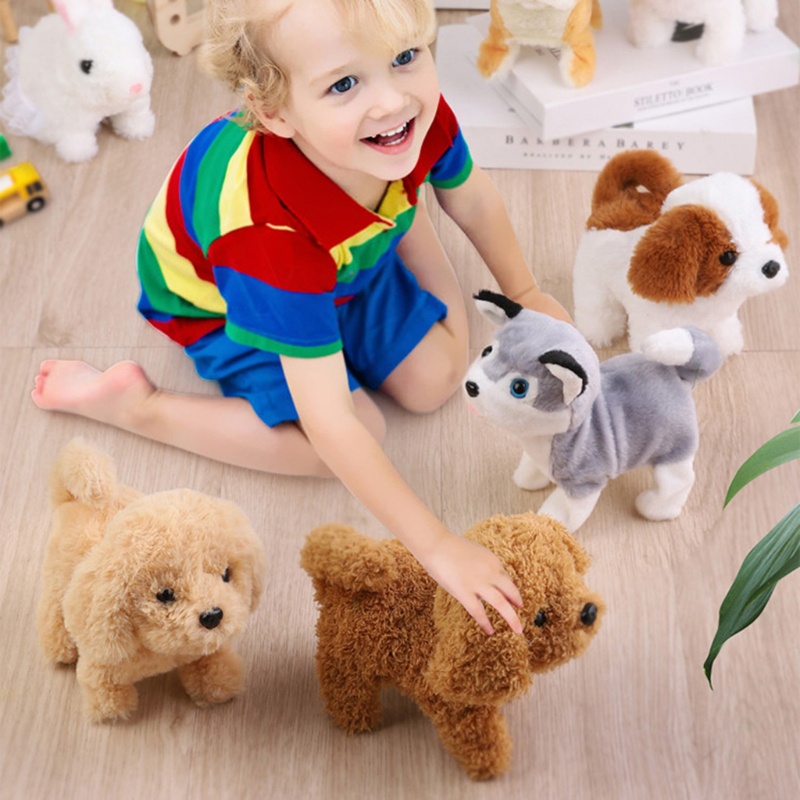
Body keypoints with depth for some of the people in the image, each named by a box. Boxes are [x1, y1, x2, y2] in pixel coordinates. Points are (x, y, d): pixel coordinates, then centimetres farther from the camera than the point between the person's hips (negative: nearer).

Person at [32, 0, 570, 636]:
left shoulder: (418, 117, -31)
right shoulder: (274, 234, -47)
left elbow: (475, 203, -5)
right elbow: (329, 424, -44)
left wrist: (523, 293, 10)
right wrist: (438, 548, -40)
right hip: (221, 303, -5)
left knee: (435, 380, 1)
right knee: (355, 436, -18)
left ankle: (399, 216, 26)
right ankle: (133, 404, -4)